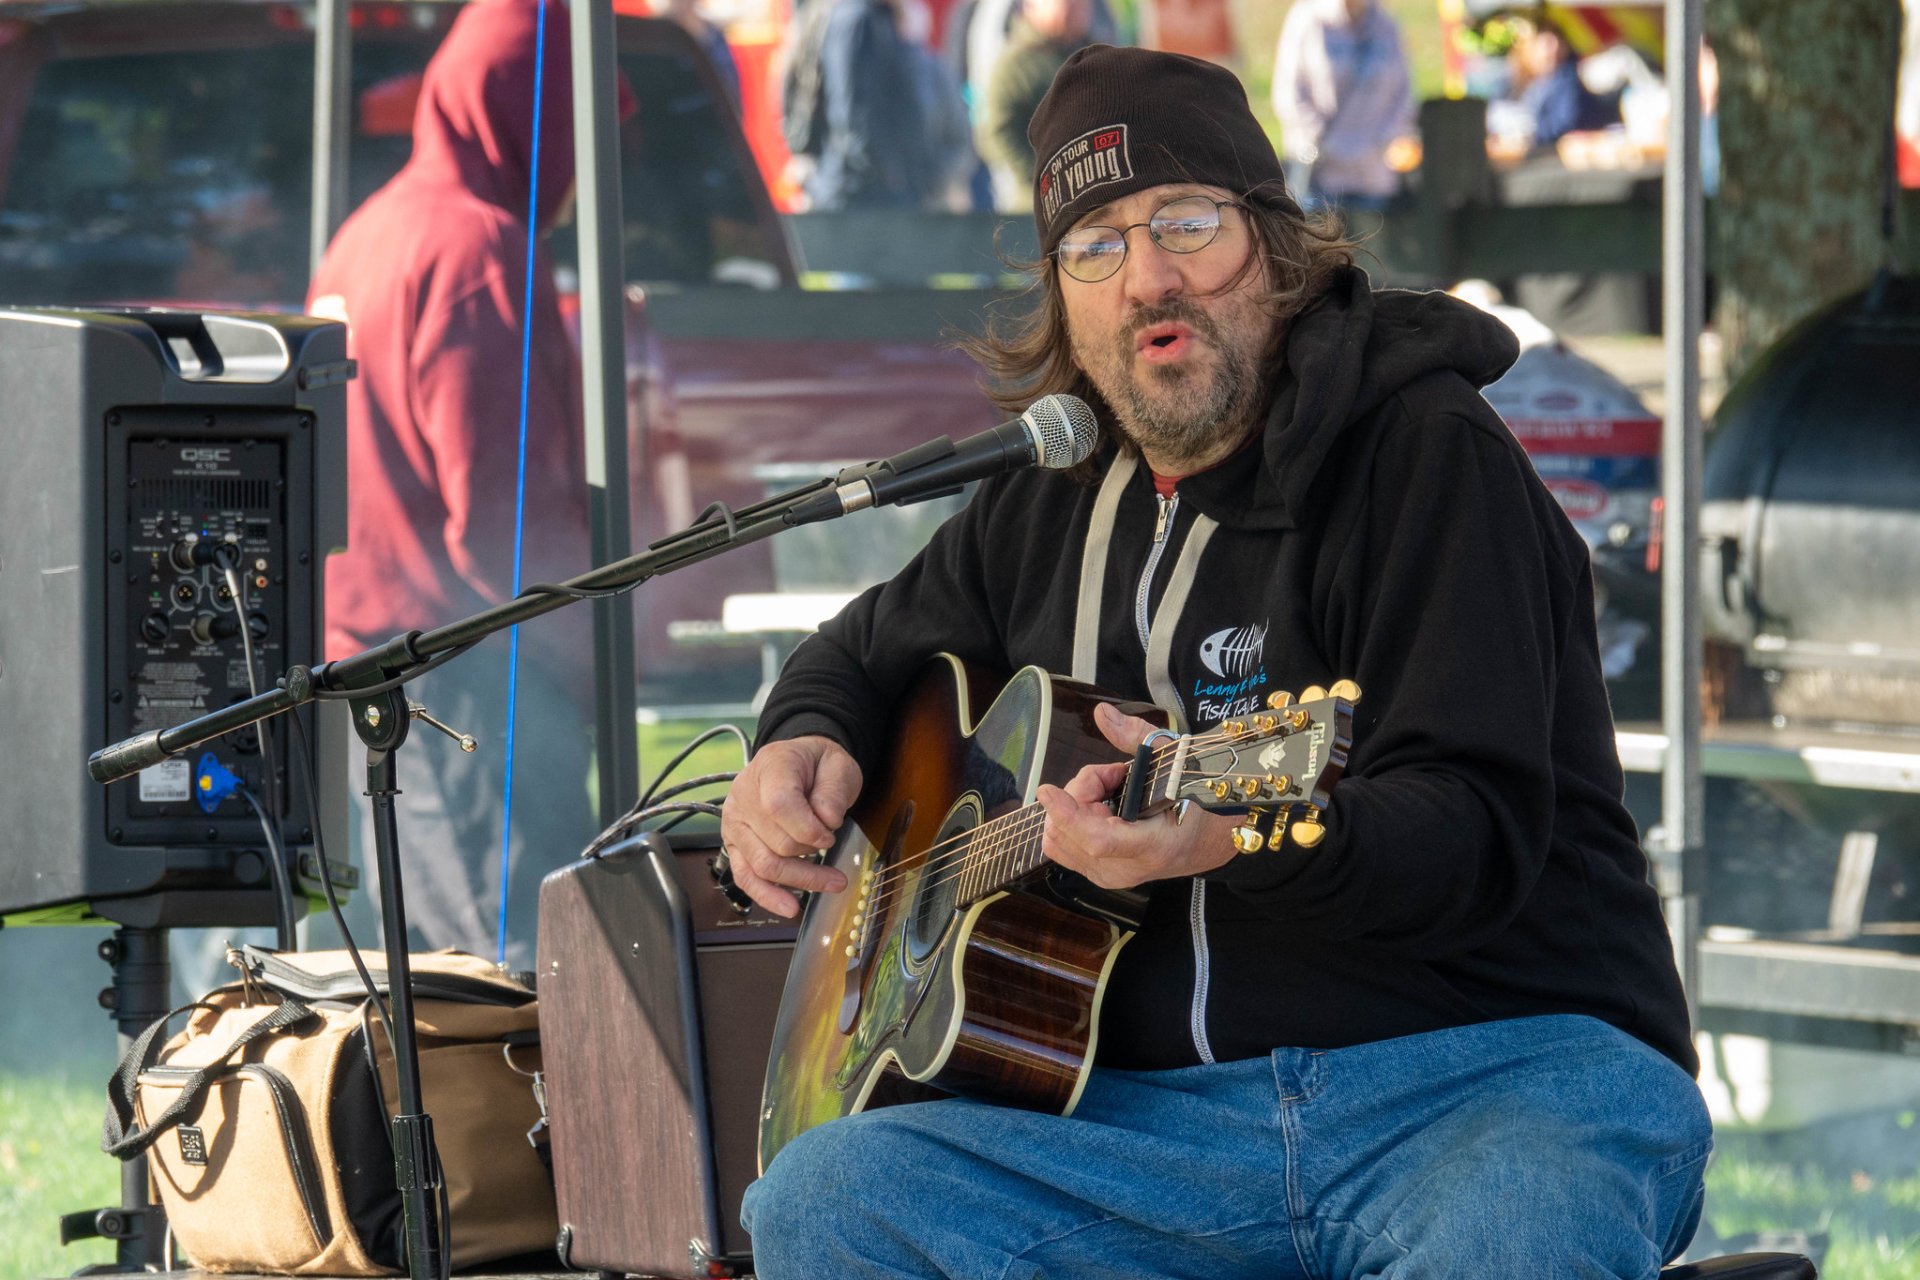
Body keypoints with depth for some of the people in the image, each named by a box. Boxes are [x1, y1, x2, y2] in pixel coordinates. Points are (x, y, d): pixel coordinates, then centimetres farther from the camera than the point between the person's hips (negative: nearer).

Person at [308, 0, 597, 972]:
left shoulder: (367, 235, 17)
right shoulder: (474, 248, -14)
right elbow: (500, 514, -19)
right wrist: (589, 647, -9)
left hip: (365, 648, 10)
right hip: (469, 675, -10)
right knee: (538, 955, -13)